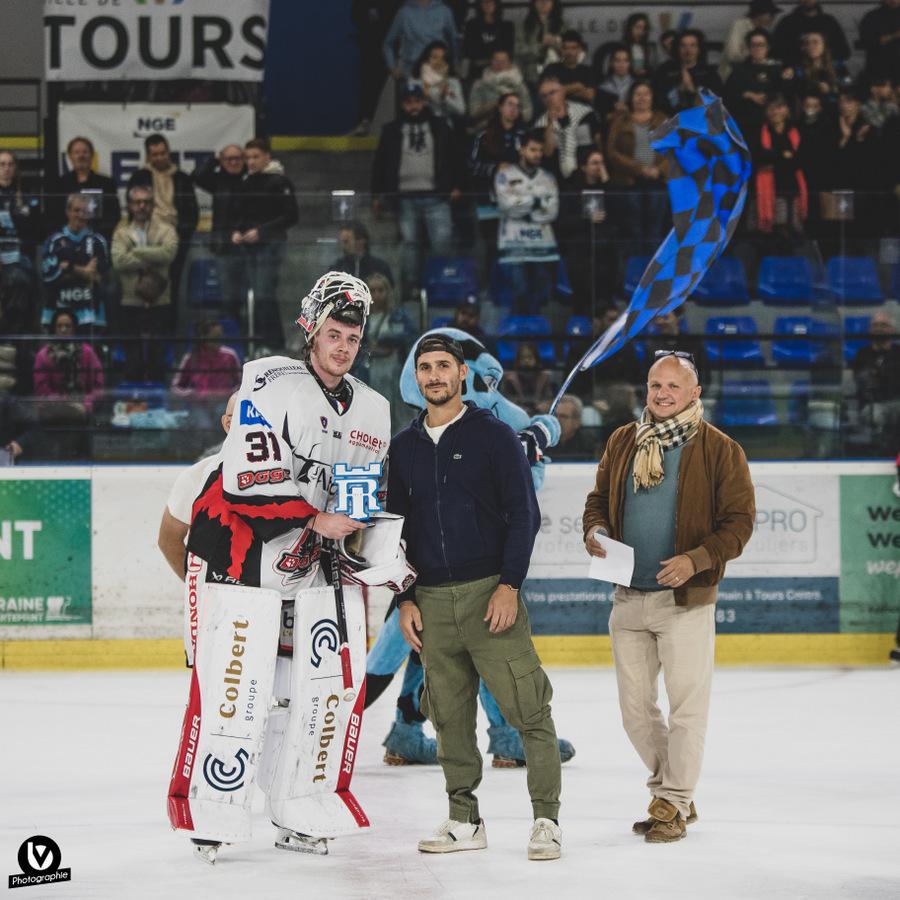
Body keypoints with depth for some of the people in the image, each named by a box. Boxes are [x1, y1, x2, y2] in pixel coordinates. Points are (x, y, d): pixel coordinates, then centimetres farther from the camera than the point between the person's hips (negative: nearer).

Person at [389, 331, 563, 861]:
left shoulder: (494, 436, 1)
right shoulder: (404, 448, 13)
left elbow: (525, 515, -3)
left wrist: (509, 585, -12)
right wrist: (405, 600, 8)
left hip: (490, 593, -4)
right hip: (431, 602, 4)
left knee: (527, 708, -8)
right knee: (450, 717, 6)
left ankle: (547, 818, -3)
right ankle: (465, 821, 15)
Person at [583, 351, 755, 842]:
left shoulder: (719, 450, -5)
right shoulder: (622, 443, 9)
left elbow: (739, 521, -7)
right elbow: (598, 499, 19)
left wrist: (696, 559, -21)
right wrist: (595, 530, -4)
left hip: (685, 600, -5)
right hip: (628, 599, 5)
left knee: (686, 705, -2)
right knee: (635, 708, 10)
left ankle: (672, 804, 8)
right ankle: (672, 792, 27)